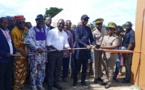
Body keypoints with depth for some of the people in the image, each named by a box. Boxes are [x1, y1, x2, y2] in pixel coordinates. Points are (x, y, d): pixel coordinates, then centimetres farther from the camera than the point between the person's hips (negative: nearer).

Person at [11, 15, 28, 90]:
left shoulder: (26, 29, 2)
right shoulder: (14, 31, -16)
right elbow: (14, 46, -14)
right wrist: (22, 51, -25)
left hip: (25, 54, 6)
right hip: (18, 54, -6)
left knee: (24, 72, 16)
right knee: (18, 72, 1)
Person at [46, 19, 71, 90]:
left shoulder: (64, 34, 11)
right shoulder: (51, 32, -7)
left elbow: (66, 43, 8)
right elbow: (48, 43, -13)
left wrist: (68, 47, -14)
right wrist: (55, 49, -20)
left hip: (60, 53, 6)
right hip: (52, 52, -5)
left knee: (58, 69, 13)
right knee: (51, 69, 2)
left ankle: (56, 83, 26)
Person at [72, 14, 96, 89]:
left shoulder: (88, 29, 13)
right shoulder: (78, 28, -2)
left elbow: (91, 38, 12)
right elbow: (77, 39, -13)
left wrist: (93, 44, -10)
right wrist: (86, 45, -22)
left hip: (86, 50, 4)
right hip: (79, 50, -4)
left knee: (85, 67, 9)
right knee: (77, 67, 2)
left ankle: (83, 81, 22)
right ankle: (75, 82, 16)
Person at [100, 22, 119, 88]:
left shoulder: (115, 38, -7)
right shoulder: (105, 37, 14)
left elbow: (114, 46, -19)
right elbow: (102, 45, 14)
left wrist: (105, 47, -23)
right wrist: (101, 47, -9)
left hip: (111, 56, -6)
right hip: (104, 55, 6)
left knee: (110, 69, 1)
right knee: (104, 69, 11)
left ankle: (109, 82, 9)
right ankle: (105, 80, 22)